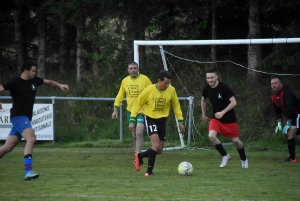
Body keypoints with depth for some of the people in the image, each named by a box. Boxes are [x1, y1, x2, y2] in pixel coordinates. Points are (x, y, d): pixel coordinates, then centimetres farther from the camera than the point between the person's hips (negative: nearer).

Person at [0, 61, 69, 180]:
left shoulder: (34, 81, 11)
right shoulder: (15, 83, -10)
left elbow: (48, 82, 26)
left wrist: (59, 85, 10)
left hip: (25, 118, 8)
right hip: (18, 116, -8)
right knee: (31, 138, -27)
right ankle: (28, 171, -36)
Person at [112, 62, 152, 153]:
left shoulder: (145, 79, -8)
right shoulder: (125, 81, 7)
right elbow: (120, 96, 15)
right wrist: (115, 109, 10)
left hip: (142, 111, -5)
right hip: (130, 111, 5)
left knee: (139, 133, -20)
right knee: (134, 135, 10)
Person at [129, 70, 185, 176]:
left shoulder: (171, 90, -9)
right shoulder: (149, 90, -17)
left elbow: (176, 106, 6)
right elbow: (138, 104, -8)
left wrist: (180, 121, 3)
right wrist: (132, 121, -10)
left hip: (162, 120, 4)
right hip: (150, 119, -4)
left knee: (159, 150, 4)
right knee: (156, 144, -22)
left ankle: (139, 156, 31)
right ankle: (149, 171, -9)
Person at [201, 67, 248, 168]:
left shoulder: (224, 88, -21)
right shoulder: (206, 89, -6)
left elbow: (234, 102, -22)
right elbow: (203, 101, 15)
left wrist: (222, 112, -29)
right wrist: (203, 115, 18)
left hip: (229, 119, -3)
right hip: (215, 118, 3)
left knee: (235, 140, 4)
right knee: (211, 135, -22)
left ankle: (244, 159, 32)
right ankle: (225, 155, -1)